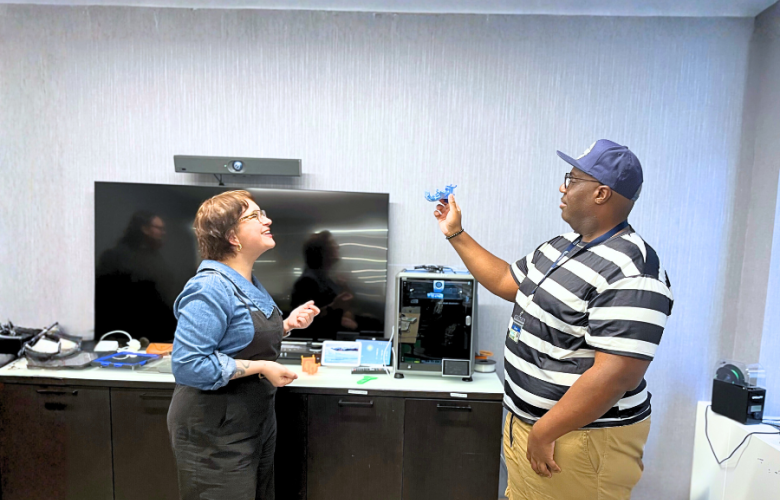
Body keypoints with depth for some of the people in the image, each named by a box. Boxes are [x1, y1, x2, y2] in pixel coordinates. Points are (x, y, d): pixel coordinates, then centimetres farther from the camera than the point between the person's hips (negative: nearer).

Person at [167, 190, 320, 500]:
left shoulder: (251, 284, 5)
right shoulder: (211, 288, -23)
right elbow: (188, 365, -29)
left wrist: (288, 324, -1)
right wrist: (260, 368, -25)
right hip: (215, 434, -9)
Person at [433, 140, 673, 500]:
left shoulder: (629, 275, -24)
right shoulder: (564, 245, 5)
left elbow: (615, 375, -29)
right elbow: (507, 282, 14)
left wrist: (544, 432, -23)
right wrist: (456, 234, 14)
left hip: (578, 438, -8)